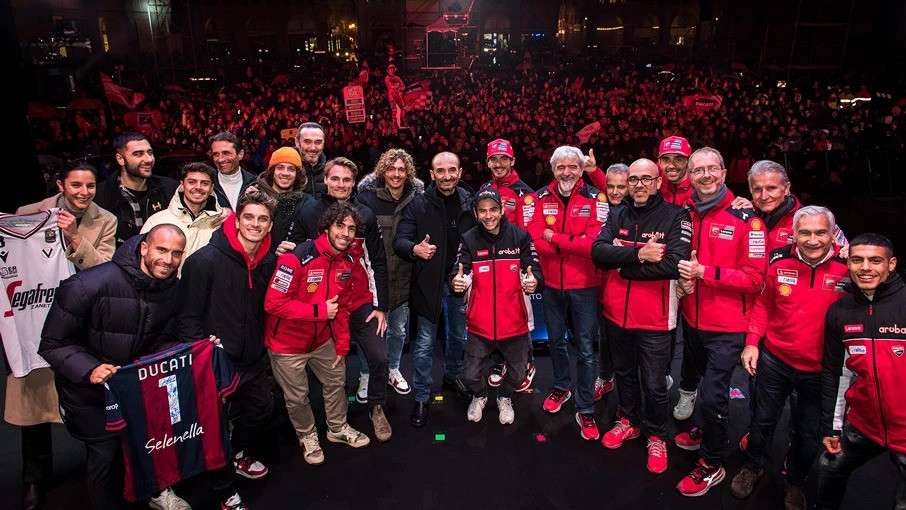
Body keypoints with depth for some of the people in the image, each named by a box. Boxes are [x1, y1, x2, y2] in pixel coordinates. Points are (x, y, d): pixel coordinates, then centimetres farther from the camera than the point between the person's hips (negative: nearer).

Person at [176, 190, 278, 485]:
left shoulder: (269, 262, -1)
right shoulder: (204, 261, -20)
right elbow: (187, 317, -17)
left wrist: (260, 345, 7)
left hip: (253, 360, 7)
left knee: (262, 408, 23)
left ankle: (237, 454, 51)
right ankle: (222, 483, 36)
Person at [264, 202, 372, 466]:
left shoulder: (347, 262, -3)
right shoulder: (297, 258, -28)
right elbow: (274, 303, -29)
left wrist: (342, 344, 8)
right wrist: (319, 310, -26)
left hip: (322, 339, 7)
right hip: (287, 343, -6)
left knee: (336, 381, 20)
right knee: (297, 397, 10)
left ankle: (338, 428, 46)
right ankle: (307, 436, 38)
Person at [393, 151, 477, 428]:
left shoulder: (469, 203, 1)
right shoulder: (418, 205, -8)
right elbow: (399, 240, -11)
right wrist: (414, 249, -33)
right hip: (428, 282, -3)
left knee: (458, 336, 20)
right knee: (425, 343, 2)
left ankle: (452, 376, 45)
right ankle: (421, 397, 19)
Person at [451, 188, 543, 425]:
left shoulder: (520, 237, -6)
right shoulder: (469, 240, -4)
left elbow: (535, 272, -10)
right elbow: (461, 274, -13)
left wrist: (533, 281, -34)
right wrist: (457, 282, -37)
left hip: (514, 322, 0)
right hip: (480, 323, 0)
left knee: (517, 374, 15)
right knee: (471, 375, 6)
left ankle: (505, 398, 49)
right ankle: (479, 397, 42)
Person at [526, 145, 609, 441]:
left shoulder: (595, 199, -8)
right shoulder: (542, 198, 0)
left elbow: (595, 244, -21)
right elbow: (536, 241, -11)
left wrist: (555, 238, -17)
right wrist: (576, 244, -21)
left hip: (583, 286, -3)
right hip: (551, 284, 3)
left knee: (585, 349, 4)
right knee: (555, 340, 20)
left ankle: (585, 410, 17)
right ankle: (561, 388, 42)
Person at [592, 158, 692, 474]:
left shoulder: (675, 216, -10)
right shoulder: (617, 215, 4)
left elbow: (675, 264, -24)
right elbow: (598, 252, -11)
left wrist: (622, 264, -17)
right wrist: (639, 253, -25)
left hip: (654, 318, -4)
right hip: (617, 312, 5)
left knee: (654, 384, 9)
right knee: (624, 373, 22)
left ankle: (656, 436, 33)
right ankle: (630, 422, 45)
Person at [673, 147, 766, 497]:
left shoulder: (745, 218, -14)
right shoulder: (686, 215, 3)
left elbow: (754, 278, -17)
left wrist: (703, 272, -25)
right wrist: (683, 279, -7)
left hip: (727, 328, -5)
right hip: (692, 321, 6)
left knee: (713, 396, -4)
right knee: (708, 385, 24)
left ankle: (712, 464, 17)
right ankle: (710, 432, 48)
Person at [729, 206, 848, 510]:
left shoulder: (848, 268, -16)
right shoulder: (780, 261, -10)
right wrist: (752, 342, -2)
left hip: (820, 370, -1)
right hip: (775, 359, 1)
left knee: (809, 434, 17)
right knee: (764, 419, 19)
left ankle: (794, 482, 42)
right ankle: (752, 468, 43)